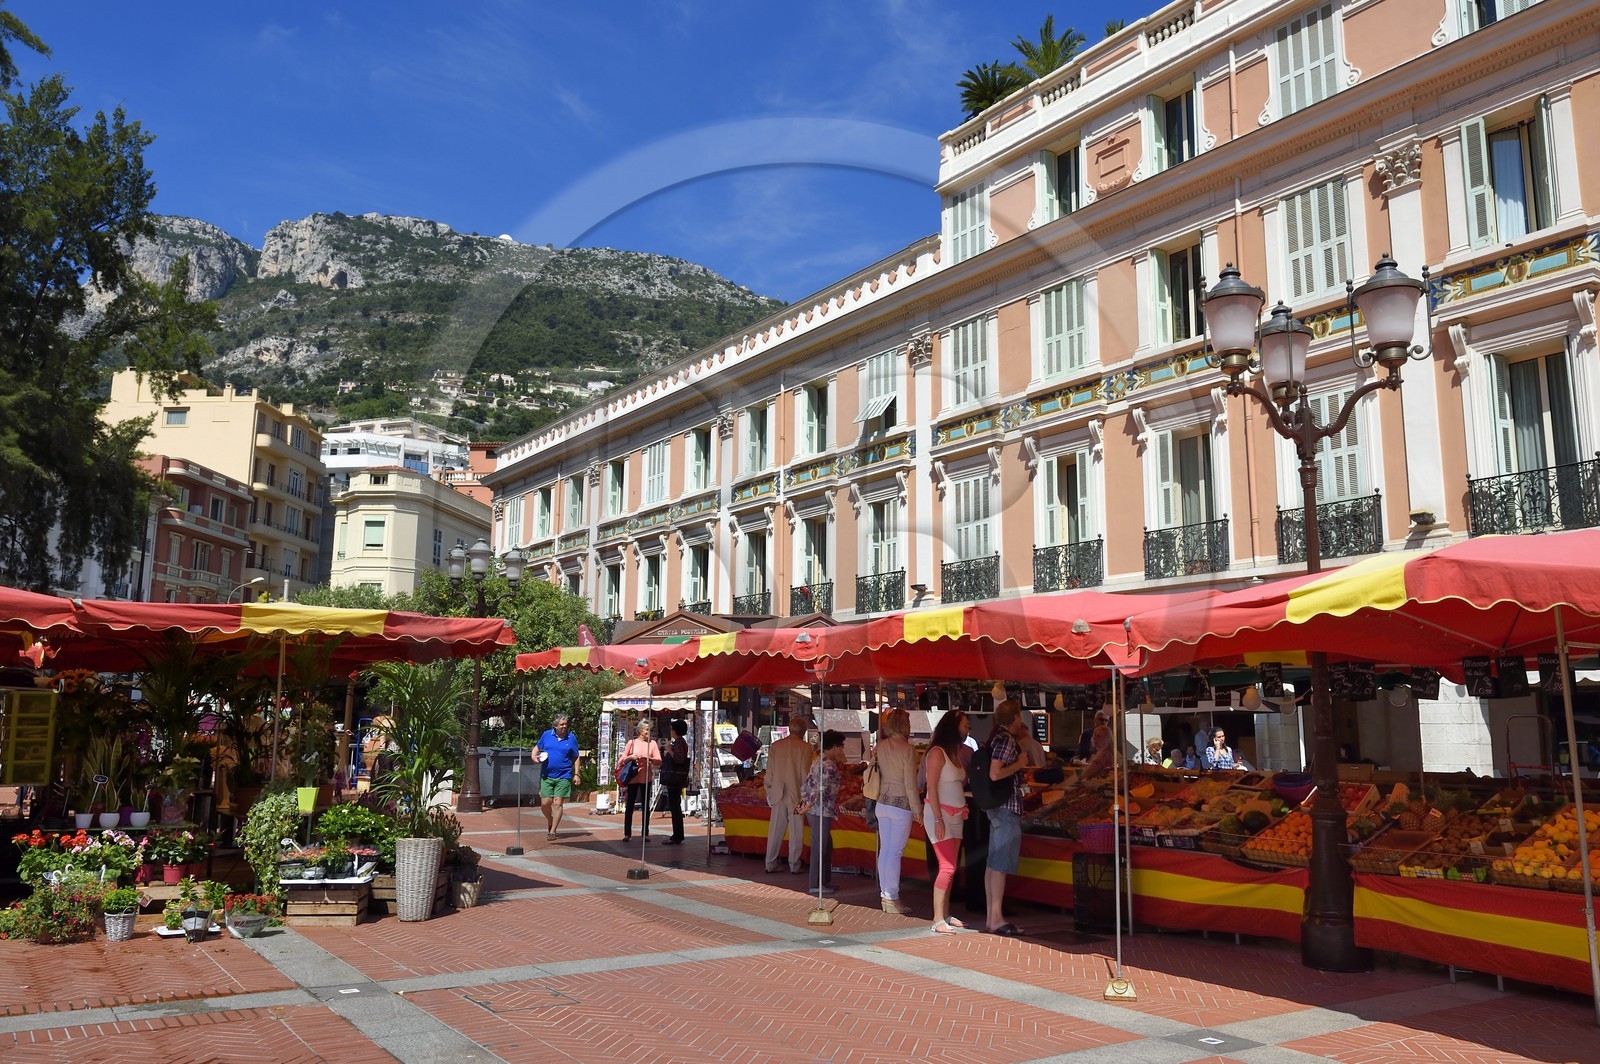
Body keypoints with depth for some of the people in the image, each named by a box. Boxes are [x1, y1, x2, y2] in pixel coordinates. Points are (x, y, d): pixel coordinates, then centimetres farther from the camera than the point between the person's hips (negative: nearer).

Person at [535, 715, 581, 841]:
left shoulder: (571, 738, 1)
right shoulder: (546, 735, 4)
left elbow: (576, 758, 6)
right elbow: (537, 747, 17)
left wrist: (576, 774, 0)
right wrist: (535, 757, -5)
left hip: (563, 776, -1)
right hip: (547, 776, 2)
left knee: (558, 803, -4)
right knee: (545, 803, 0)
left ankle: (552, 831, 4)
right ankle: (550, 821, 31)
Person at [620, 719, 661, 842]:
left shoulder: (652, 743, 5)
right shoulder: (632, 742, 4)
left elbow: (659, 761, -2)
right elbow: (623, 759, 7)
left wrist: (649, 759, -19)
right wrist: (631, 757, -13)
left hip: (646, 778, 1)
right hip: (633, 777, -1)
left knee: (645, 805, 5)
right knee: (630, 805, 2)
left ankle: (645, 832, 11)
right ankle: (627, 833, 6)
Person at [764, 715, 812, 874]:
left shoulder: (775, 746, 4)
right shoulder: (805, 747, -7)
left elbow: (769, 775, 5)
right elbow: (805, 774, -8)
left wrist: (769, 795, 12)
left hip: (778, 795, 3)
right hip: (796, 795, -3)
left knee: (775, 832, 9)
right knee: (796, 832, 5)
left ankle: (770, 865, 13)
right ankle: (794, 866, 9)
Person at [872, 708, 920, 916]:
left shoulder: (880, 747, 4)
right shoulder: (907, 749, -13)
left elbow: (874, 775, 10)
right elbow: (910, 783, -12)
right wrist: (917, 808, -5)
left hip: (882, 803, 6)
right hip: (901, 805, -6)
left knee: (885, 850, 11)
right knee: (895, 852, -4)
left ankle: (885, 895, 17)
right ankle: (892, 899, -1)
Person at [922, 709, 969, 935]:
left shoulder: (955, 753, 15)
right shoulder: (938, 752, -10)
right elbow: (931, 787, -14)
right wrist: (938, 819, -19)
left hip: (955, 816, 8)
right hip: (940, 814, -8)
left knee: (950, 868, 7)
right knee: (947, 867, -12)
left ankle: (945, 915, 12)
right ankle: (938, 921, -11)